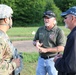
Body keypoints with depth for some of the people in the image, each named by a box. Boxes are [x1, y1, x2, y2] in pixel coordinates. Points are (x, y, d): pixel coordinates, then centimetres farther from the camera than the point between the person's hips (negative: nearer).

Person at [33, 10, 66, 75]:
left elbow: (61, 48, -16)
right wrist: (36, 43, -7)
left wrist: (46, 50, -20)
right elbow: (34, 41, 18)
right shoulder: (40, 29, 6)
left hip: (52, 60, -5)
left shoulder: (59, 31, -10)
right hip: (41, 59, 5)